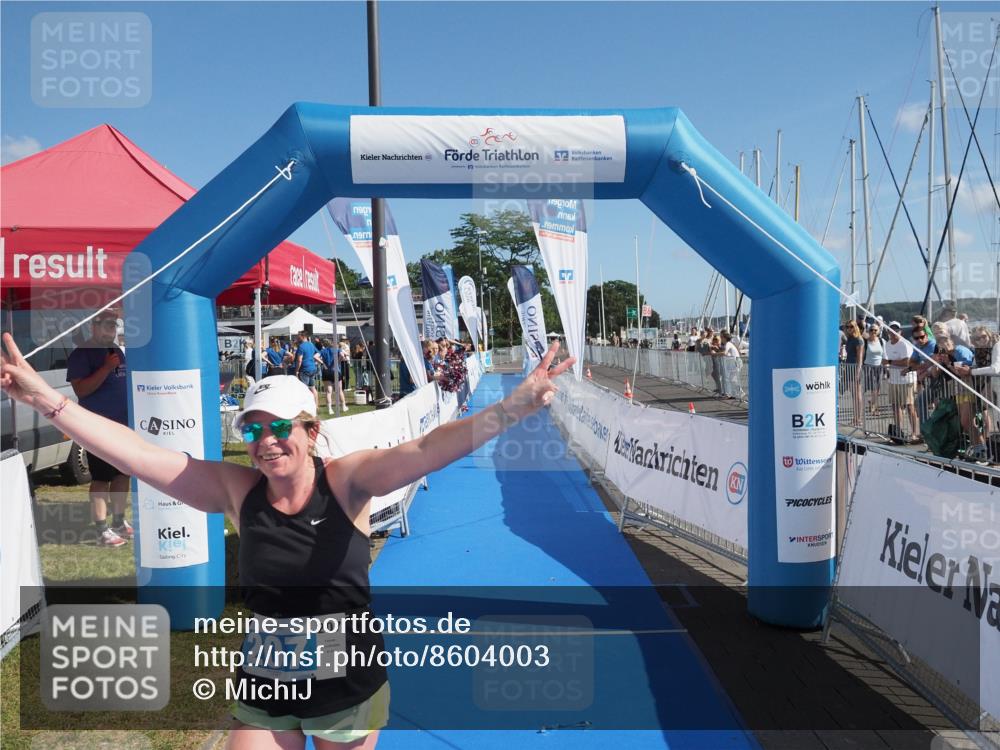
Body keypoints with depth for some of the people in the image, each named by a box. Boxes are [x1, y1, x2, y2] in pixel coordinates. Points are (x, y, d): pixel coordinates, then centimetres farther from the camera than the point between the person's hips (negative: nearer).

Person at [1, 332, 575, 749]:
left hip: (349, 684, -2)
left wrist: (516, 407, -45)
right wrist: (48, 399, -19)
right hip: (265, 688, 2)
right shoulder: (236, 490, -10)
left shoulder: (347, 481, -17)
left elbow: (427, 451, -32)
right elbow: (138, 454, -13)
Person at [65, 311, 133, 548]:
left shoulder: (120, 351, 14)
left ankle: (119, 522, 23)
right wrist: (107, 367, -25)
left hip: (123, 424, 7)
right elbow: (80, 390, -18)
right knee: (101, 478, -5)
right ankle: (102, 531, -1)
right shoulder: (82, 353, -9)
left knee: (123, 474, 12)